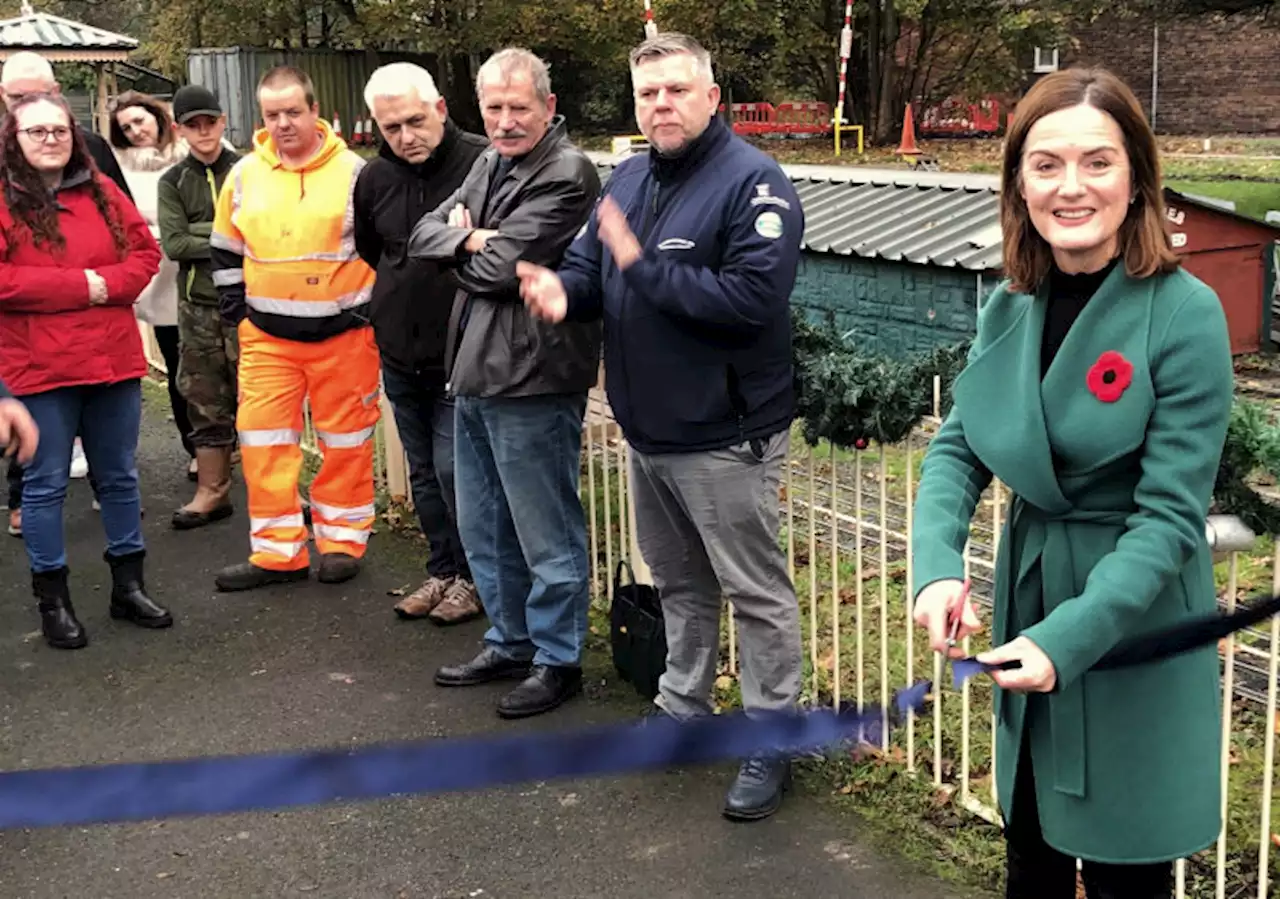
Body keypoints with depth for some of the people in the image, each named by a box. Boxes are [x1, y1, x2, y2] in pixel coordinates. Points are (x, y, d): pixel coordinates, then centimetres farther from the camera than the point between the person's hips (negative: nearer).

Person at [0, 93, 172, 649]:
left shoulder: (101, 191, 9)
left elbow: (145, 252, 8)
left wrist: (109, 284, -12)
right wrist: (81, 285, -17)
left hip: (114, 358, 5)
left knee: (119, 476, 14)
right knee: (46, 483, 4)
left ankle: (128, 586, 27)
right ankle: (52, 599, 17)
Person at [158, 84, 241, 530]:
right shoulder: (172, 183, 7)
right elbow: (173, 244, -5)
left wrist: (199, 231, -12)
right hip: (198, 308, 3)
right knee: (206, 402, 9)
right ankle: (212, 492, 19)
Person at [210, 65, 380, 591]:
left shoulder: (352, 172, -4)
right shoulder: (245, 175, 5)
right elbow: (225, 250, 15)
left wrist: (371, 312, -4)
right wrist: (237, 312, 7)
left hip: (344, 331, -3)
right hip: (266, 336, 3)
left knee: (346, 440, 6)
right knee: (263, 440, 2)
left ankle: (342, 540, 21)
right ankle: (277, 551, 12)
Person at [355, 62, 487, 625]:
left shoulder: (482, 164, -17)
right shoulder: (375, 178, 4)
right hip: (400, 356, 6)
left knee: (454, 469, -5)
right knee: (423, 472, 15)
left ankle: (472, 576, 15)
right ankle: (443, 571, 30)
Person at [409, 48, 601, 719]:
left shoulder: (568, 174, -14)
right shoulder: (489, 163, 14)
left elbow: (502, 267, -19)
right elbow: (425, 236, 8)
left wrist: (462, 242, -1)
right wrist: (472, 239, -10)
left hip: (533, 380, -9)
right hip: (475, 372, 9)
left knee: (546, 535, 3)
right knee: (482, 527, 19)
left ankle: (557, 661, 19)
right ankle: (509, 642, 35)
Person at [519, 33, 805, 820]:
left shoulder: (753, 182, -16)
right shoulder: (629, 179, 10)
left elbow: (754, 297, -26)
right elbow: (592, 266, 13)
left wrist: (643, 264, -23)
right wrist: (564, 288, -12)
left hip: (725, 436, -8)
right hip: (649, 431, 8)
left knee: (756, 592, 3)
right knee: (679, 580, 22)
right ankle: (684, 706, 38)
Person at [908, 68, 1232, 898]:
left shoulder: (1184, 314, -18)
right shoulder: (1009, 308, 0)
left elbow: (1170, 516, -20)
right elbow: (958, 450, 0)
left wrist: (1069, 639, -29)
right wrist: (936, 567, -18)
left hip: (1132, 631, -5)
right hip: (1027, 601, 6)